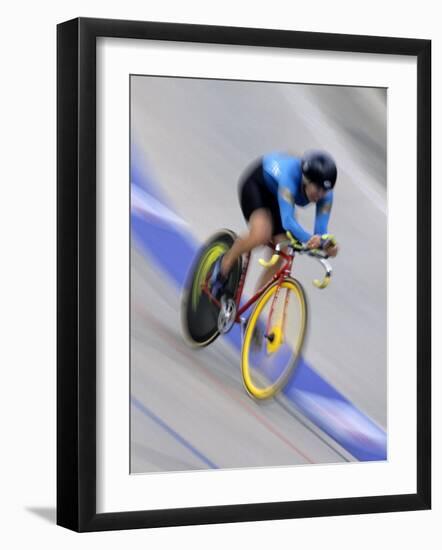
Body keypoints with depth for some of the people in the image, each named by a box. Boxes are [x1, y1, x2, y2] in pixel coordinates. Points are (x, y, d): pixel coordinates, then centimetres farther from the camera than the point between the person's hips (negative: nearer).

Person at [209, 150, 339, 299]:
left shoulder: (325, 194, -27)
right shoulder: (290, 175, -43)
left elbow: (320, 230, -30)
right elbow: (288, 221, -52)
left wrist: (326, 245, -52)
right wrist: (309, 239, -68)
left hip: (275, 196, 6)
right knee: (261, 233, -34)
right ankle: (225, 263, -6)